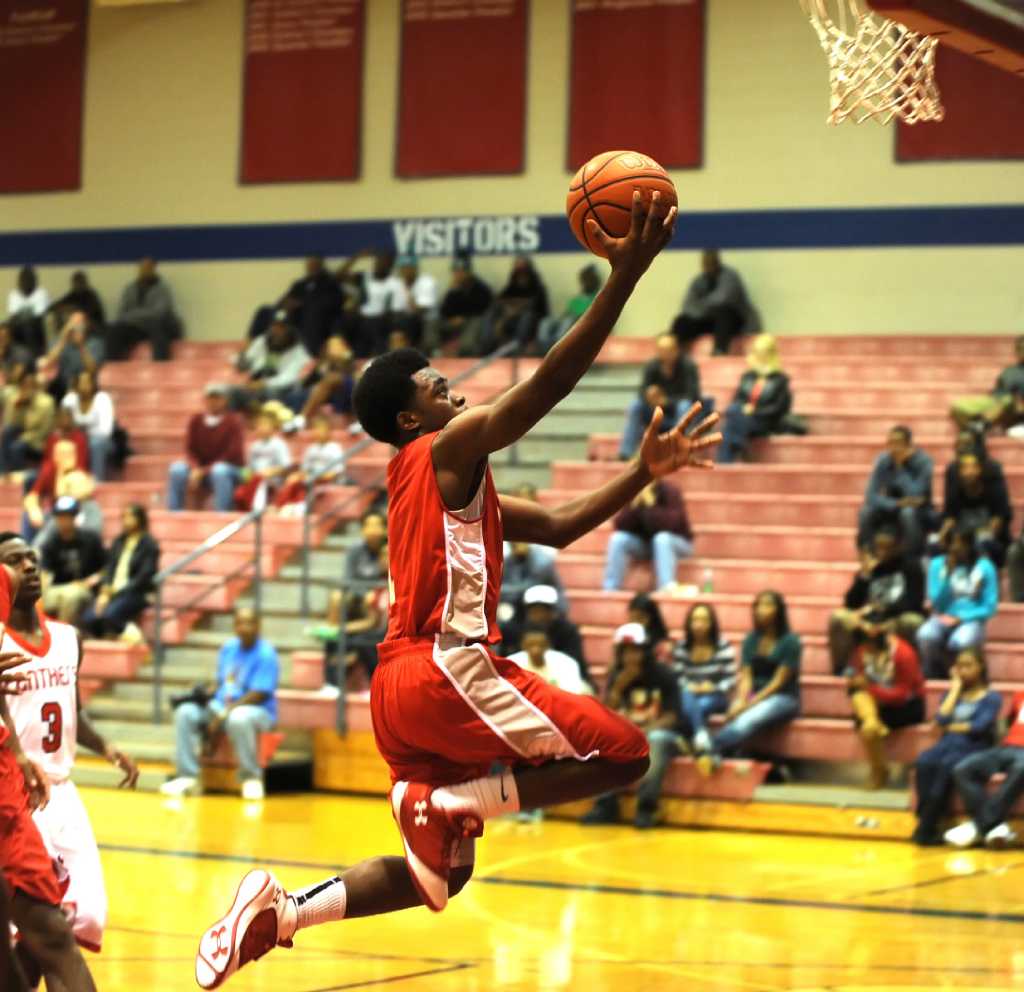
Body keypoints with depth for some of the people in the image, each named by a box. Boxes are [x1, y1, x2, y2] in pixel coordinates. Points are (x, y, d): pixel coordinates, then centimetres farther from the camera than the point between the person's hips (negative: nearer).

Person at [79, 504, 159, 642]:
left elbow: (144, 578, -10)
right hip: (112, 590, 6)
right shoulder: (119, 542, 15)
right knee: (89, 618, -21)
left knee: (109, 615, -33)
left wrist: (116, 591, -15)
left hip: (136, 594, -5)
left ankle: (128, 632, -6)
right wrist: (105, 593, -8)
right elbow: (109, 568, 9)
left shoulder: (149, 545, -3)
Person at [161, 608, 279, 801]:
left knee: (238, 718, -41)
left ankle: (251, 778, -23)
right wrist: (205, 694, -6)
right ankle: (187, 776, -14)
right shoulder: (228, 648, 10)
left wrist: (223, 716, -22)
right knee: (186, 712, -17)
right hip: (223, 706, 7)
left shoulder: (266, 655, -12)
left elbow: (258, 695, -19)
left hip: (258, 711, -7)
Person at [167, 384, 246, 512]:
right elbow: (189, 450, 2)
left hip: (231, 468, -3)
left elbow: (233, 454, -13)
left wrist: (204, 471, -18)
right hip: (200, 467, 3)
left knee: (219, 471, -39)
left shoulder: (234, 421, -7)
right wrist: (195, 469, -21)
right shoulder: (196, 420, 5)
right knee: (177, 469, -26)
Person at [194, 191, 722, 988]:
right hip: (446, 666, -10)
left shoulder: (457, 485, 24)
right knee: (623, 753, -6)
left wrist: (643, 474, 16)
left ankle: (280, 910, 6)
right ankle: (446, 803, -12)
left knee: (442, 871, 18)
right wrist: (625, 275, -16)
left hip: (406, 683, 10)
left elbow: (558, 527, 25)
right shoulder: (450, 451, -3)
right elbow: (552, 381, -15)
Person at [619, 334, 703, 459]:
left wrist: (666, 401, -35)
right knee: (634, 406, -19)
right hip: (661, 412, 3)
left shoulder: (687, 365, -18)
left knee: (684, 407, -36)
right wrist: (649, 396, -36)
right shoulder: (652, 365, -8)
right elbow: (642, 392, -11)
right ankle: (625, 454, -24)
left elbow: (692, 395, -25)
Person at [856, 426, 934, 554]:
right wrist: (897, 503, -29)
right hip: (892, 509, 3)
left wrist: (900, 466, -28)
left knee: (908, 513, -38)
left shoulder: (924, 461, -18)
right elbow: (870, 497, -13)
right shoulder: (883, 461, -8)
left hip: (920, 513, -3)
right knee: (866, 512, -26)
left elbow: (914, 496, -29)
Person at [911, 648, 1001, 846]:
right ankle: (926, 825, -36)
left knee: (947, 765, -38)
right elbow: (941, 720, 2)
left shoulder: (992, 698, 10)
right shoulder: (952, 694, 21)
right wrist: (956, 688, 7)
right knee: (923, 763, -32)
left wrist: (950, 727, 1)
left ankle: (926, 829, -36)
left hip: (974, 749, -4)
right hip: (947, 745, 4)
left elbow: (980, 726, -7)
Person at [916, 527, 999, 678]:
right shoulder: (937, 564, 5)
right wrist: (947, 573, -10)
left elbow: (990, 608, -1)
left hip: (971, 620, -1)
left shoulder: (984, 567, 0)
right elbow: (936, 602, -2)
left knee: (961, 641, -38)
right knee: (926, 635, -35)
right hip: (942, 618, 1)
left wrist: (959, 618, -11)